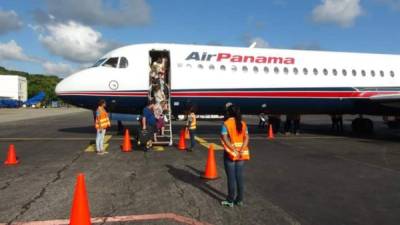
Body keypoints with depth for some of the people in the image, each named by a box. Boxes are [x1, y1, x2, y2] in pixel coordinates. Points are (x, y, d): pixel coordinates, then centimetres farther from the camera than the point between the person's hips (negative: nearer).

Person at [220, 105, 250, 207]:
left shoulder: (226, 124, -7)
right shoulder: (243, 123, 6)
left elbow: (225, 138, -17)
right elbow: (246, 137, -3)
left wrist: (234, 150, -18)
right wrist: (241, 151, -11)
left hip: (230, 153, -4)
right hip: (242, 154, 4)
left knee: (231, 178, 3)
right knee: (239, 177, 11)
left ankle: (230, 201, 11)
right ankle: (240, 200, 20)